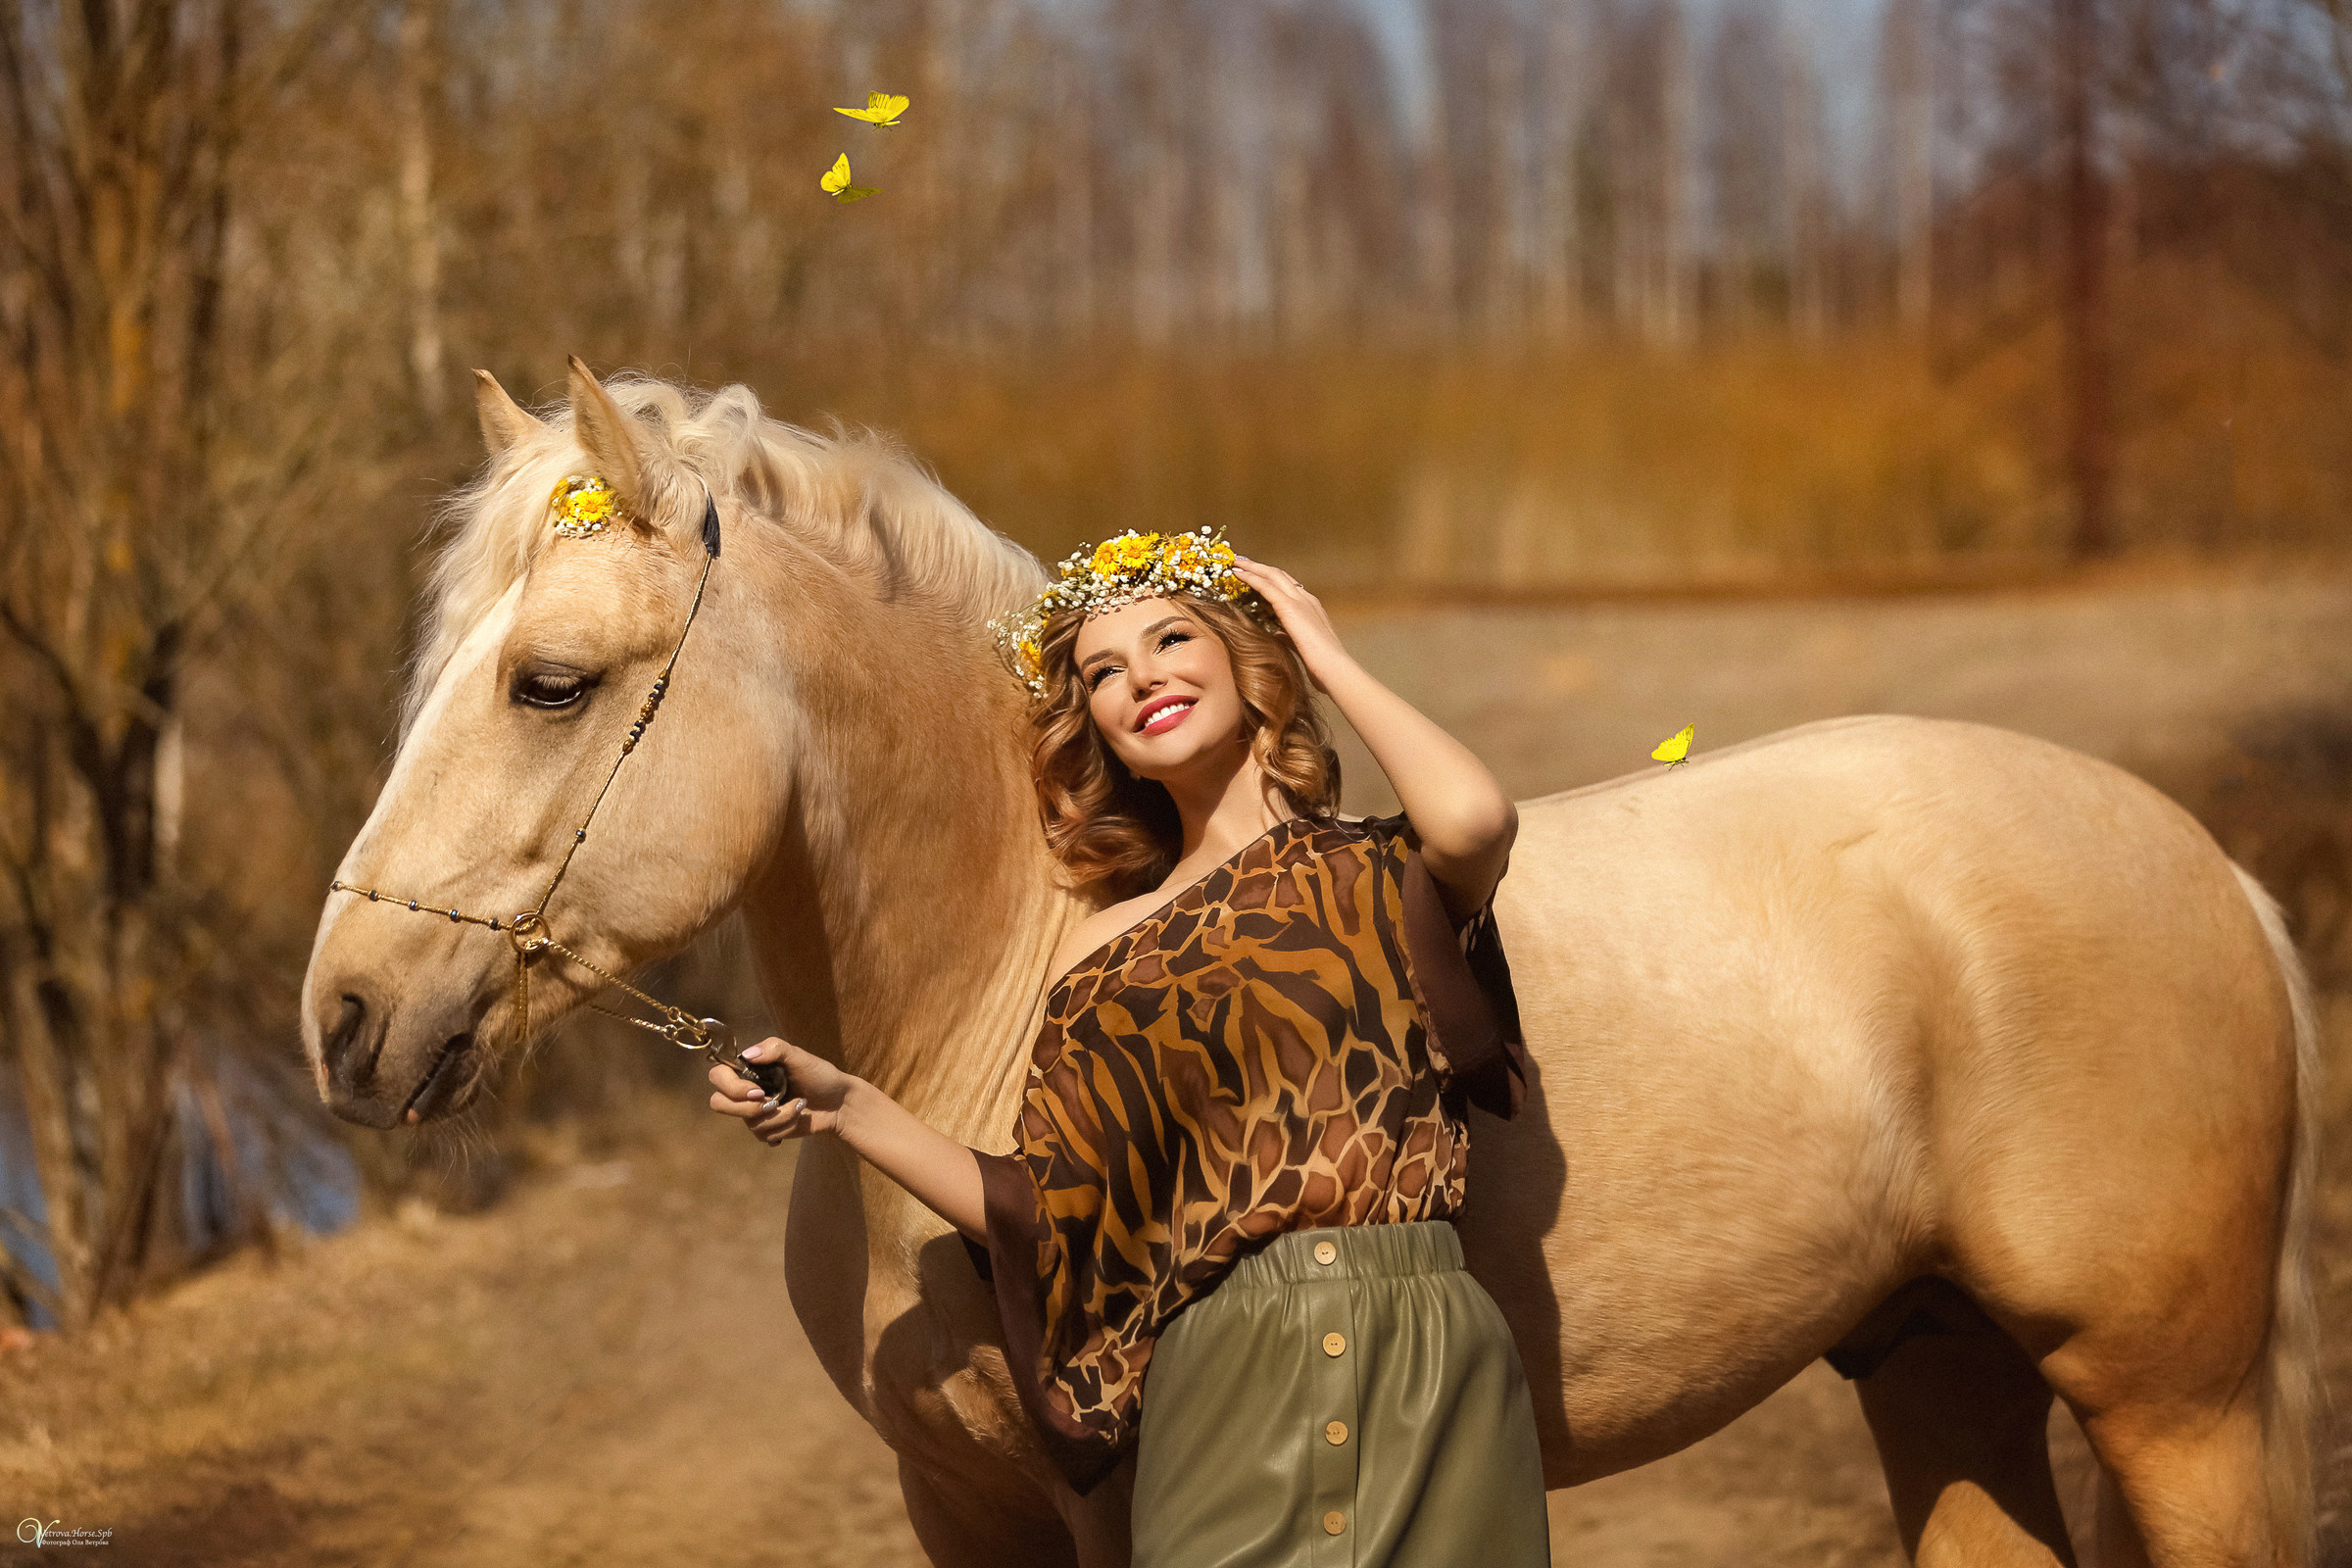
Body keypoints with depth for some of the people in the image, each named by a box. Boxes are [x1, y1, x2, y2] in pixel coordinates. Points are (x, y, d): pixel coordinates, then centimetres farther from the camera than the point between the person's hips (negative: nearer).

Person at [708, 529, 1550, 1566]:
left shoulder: (1387, 877, 5)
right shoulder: (1107, 954, 12)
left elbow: (1476, 818, -21)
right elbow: (1047, 1226, 7)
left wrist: (1331, 660, -3)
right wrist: (848, 1111, -1)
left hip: (1427, 1375, -2)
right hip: (1226, 1393, 2)